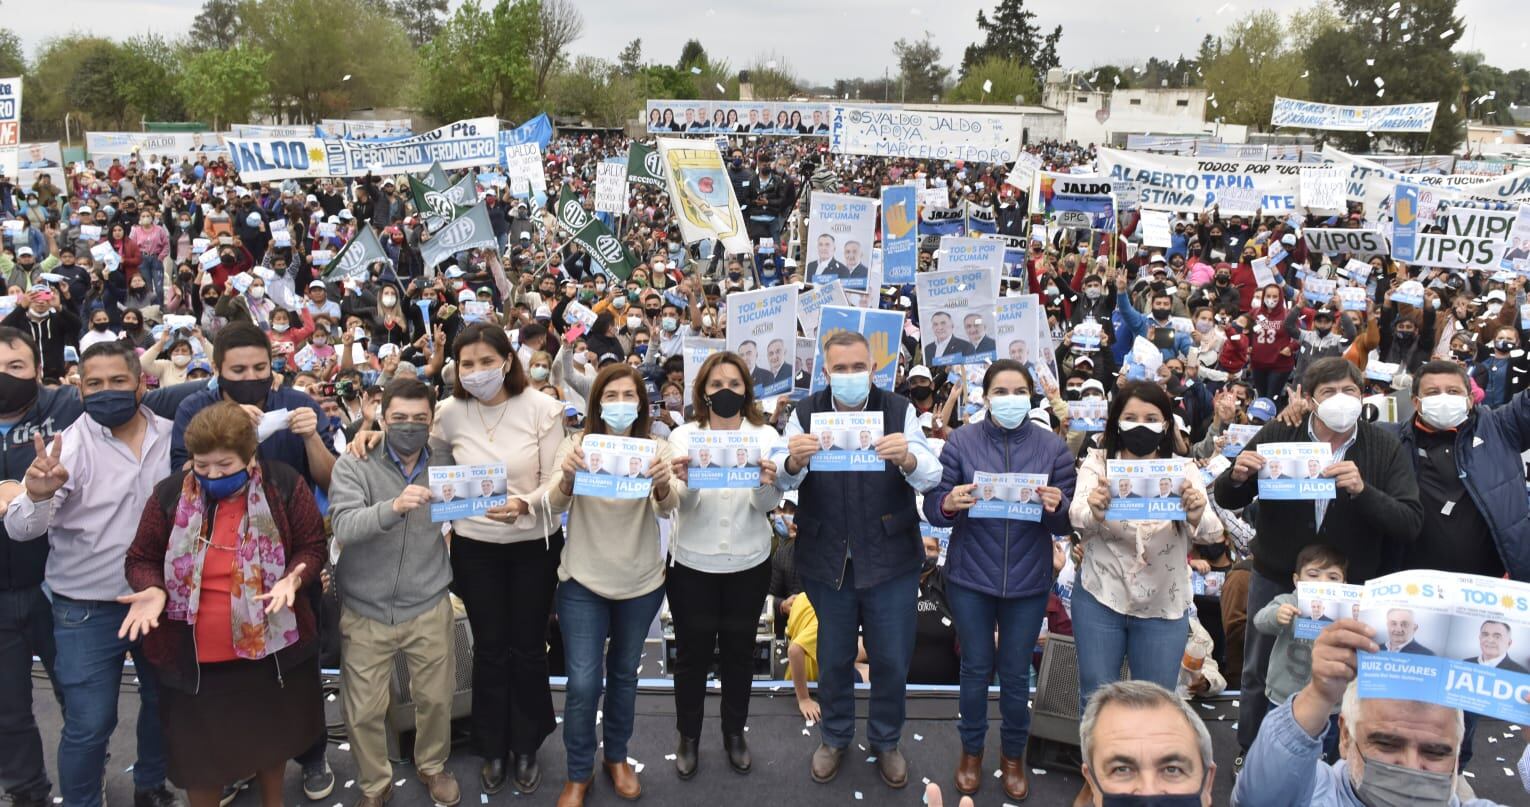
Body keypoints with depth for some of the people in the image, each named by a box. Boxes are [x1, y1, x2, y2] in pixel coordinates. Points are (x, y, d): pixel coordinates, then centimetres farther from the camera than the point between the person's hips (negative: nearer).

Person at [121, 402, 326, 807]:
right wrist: (154, 590, -17)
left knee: (272, 740, 22)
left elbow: (312, 547, -2)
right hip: (193, 657, 0)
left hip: (270, 648, 0)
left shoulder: (284, 485, -9)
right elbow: (142, 558, 4)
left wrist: (293, 578, -23)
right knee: (199, 755, 14)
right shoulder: (171, 493, -5)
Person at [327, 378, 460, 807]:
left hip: (428, 608, 2)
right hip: (366, 611, -2)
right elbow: (345, 527, -25)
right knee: (364, 711, 10)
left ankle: (433, 766, 42)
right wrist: (393, 507, -42)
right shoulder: (354, 465, -10)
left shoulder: (445, 465, -1)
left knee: (436, 698, 15)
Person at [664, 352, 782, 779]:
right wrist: (682, 483, -29)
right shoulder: (682, 436, -2)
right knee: (692, 651, 9)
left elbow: (769, 505, -5)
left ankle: (734, 733, 32)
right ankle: (688, 737, 27)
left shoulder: (765, 436, -1)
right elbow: (681, 504, -7)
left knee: (739, 650, 14)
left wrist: (768, 485, -28)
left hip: (749, 563, 1)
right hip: (692, 562, -1)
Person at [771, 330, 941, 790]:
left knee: (892, 660, 11)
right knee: (833, 658, 16)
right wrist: (792, 461, -33)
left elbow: (931, 477, -11)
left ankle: (885, 741, 34)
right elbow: (782, 480, -10)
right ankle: (835, 737, 38)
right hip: (827, 558, 1)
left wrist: (908, 459, -34)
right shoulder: (806, 413, -2)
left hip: (889, 558, 0)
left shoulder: (899, 411, -5)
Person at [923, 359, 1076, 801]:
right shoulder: (961, 442, -5)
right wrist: (949, 503, -28)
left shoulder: (1053, 447, -3)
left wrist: (1057, 508, -24)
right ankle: (971, 750, 34)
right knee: (976, 668, 12)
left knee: (1016, 673, 12)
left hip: (1028, 581, 1)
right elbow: (933, 508, -6)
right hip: (970, 577, 0)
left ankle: (1013, 755, 34)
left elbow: (1068, 522, -2)